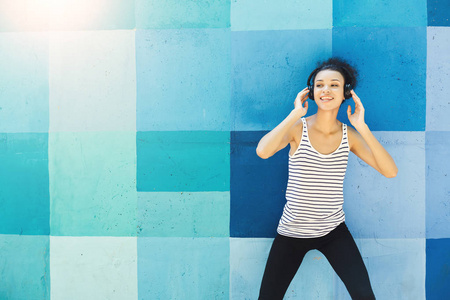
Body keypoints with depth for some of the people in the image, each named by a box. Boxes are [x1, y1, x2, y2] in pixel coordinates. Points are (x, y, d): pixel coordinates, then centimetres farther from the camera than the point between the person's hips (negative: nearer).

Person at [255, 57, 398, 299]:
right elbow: (263, 151, -31)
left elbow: (390, 172, -13)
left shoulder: (349, 135, -2)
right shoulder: (298, 128, -11)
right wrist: (296, 113, -24)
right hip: (292, 232, -2)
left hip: (334, 230, 2)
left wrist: (362, 127, -19)